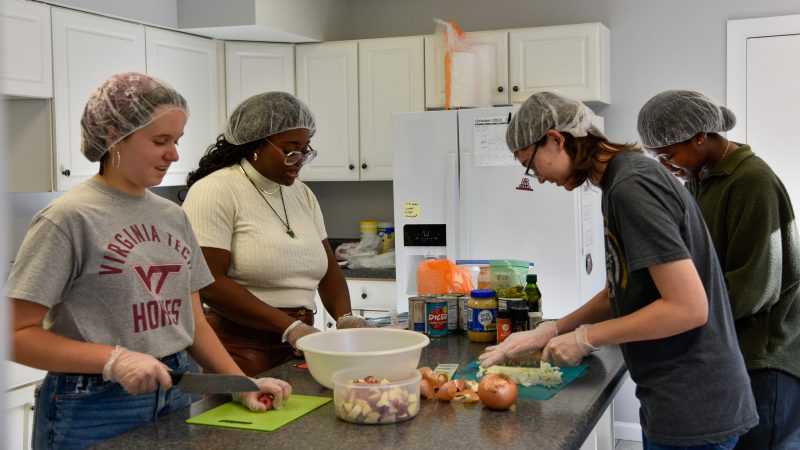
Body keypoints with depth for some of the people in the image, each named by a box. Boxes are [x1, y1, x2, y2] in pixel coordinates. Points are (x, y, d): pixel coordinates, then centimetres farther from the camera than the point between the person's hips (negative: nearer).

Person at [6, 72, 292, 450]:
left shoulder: (173, 217, 6)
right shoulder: (67, 218, -12)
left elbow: (192, 321, 9)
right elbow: (17, 334, -13)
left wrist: (242, 384, -2)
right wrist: (115, 359, -23)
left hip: (175, 397, 6)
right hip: (94, 412, -6)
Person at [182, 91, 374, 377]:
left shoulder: (303, 195, 12)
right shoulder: (215, 192, -10)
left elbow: (328, 270, 14)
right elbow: (209, 283, -18)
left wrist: (344, 317, -6)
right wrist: (289, 327, -19)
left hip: (299, 348, 6)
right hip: (242, 353, -6)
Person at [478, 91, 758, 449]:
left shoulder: (631, 185, -19)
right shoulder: (621, 180, 9)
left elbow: (689, 307, -23)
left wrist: (585, 338, -15)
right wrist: (548, 332, 11)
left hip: (693, 406, -9)